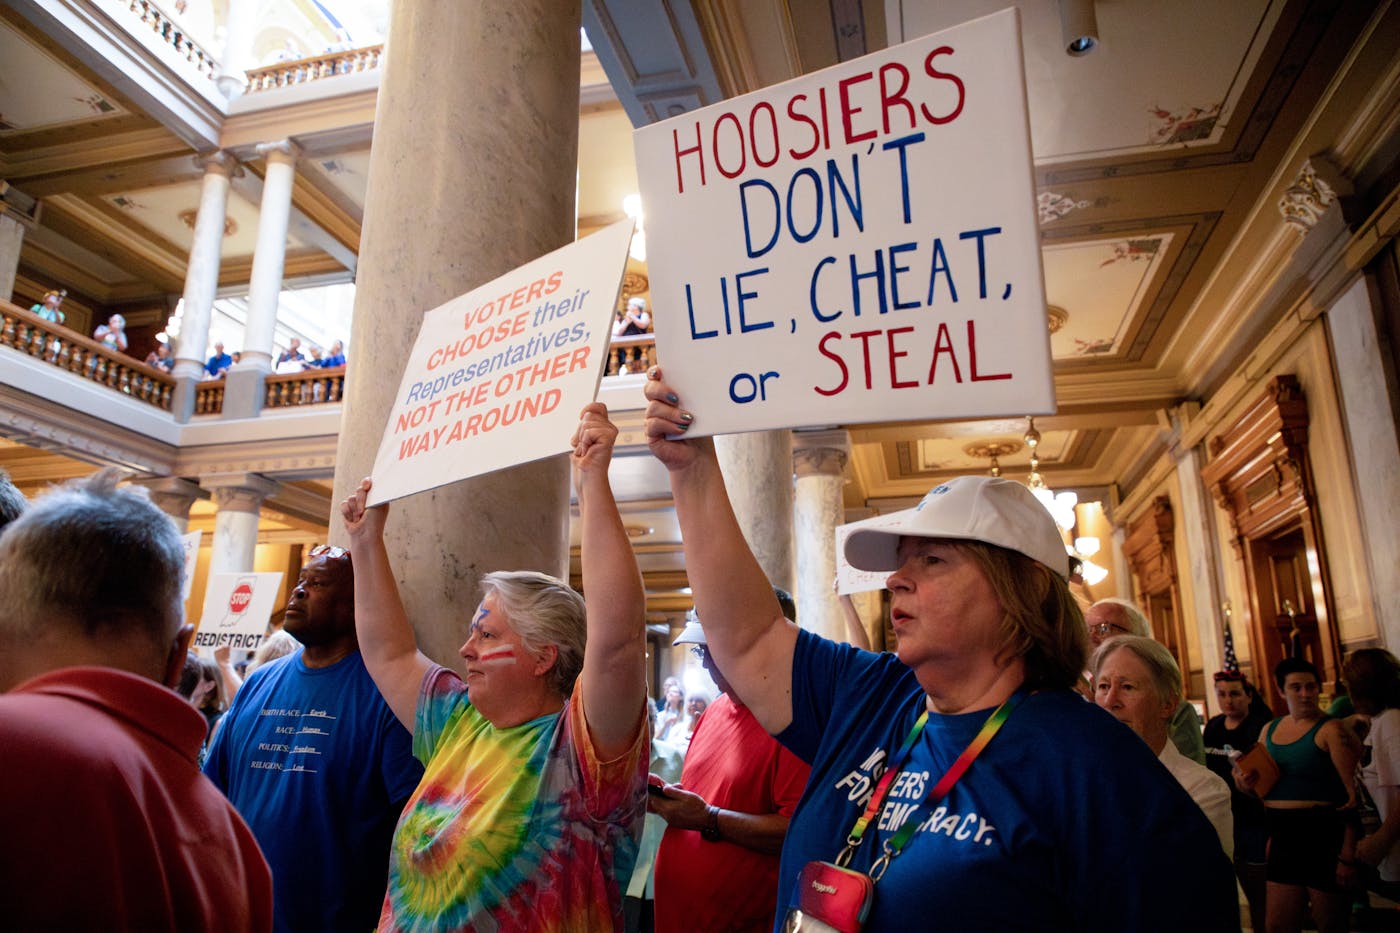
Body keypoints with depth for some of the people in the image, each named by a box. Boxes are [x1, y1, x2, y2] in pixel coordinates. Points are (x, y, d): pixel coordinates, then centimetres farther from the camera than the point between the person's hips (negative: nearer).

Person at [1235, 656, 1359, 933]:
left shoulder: (1332, 730, -9)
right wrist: (1246, 783, 0)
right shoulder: (1269, 730, 11)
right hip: (1284, 841, 6)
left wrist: (1348, 855, -18)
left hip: (1325, 839, -6)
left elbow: (1353, 795, -15)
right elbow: (1264, 786, 24)